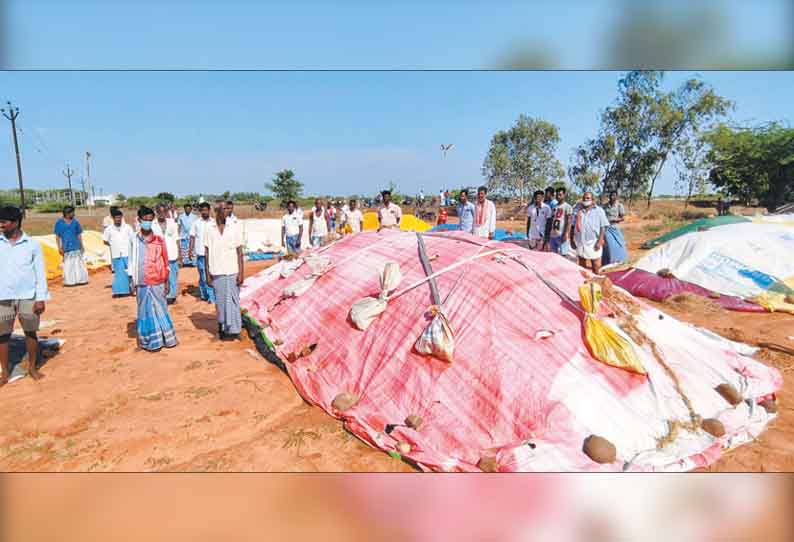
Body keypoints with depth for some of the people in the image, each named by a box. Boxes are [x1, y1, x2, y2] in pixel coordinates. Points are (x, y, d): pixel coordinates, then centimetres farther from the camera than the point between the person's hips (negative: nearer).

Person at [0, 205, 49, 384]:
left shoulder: (32, 244, 0)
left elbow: (40, 272, 1)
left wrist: (41, 298, -4)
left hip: (28, 297, -1)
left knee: (31, 332, 8)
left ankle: (32, 367, 23)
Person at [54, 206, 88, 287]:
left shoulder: (75, 222, 3)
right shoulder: (59, 223, -1)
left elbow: (79, 234, 9)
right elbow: (57, 236, 0)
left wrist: (81, 245, 9)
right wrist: (59, 247, -5)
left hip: (76, 246, 1)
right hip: (66, 247, -1)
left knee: (78, 263, 4)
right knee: (67, 264, 5)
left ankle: (81, 279, 11)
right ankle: (69, 281, 11)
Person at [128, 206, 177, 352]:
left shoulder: (159, 240, 0)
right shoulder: (135, 240, 0)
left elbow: (165, 261, 4)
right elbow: (132, 261, 5)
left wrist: (167, 281, 4)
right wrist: (132, 281, 3)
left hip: (158, 282, 0)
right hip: (142, 283, 0)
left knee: (161, 309, 8)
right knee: (146, 311, 7)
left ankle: (165, 338, 18)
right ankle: (150, 341, 15)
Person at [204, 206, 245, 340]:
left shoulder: (235, 227, 0)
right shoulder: (209, 229, 4)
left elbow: (239, 252, 0)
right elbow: (207, 252, 7)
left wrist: (241, 273, -5)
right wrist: (207, 274, 4)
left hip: (232, 271, -1)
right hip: (216, 272, 1)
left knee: (232, 300, 1)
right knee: (220, 301, 7)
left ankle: (233, 329, 11)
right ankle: (223, 327, 20)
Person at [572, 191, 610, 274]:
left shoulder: (599, 211, -2)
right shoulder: (578, 210, 6)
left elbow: (603, 227, -5)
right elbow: (574, 226, 10)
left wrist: (599, 241, -13)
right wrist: (572, 240, 7)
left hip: (593, 243, -3)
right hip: (580, 243, 4)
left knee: (596, 270, 1)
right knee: (581, 267, 15)